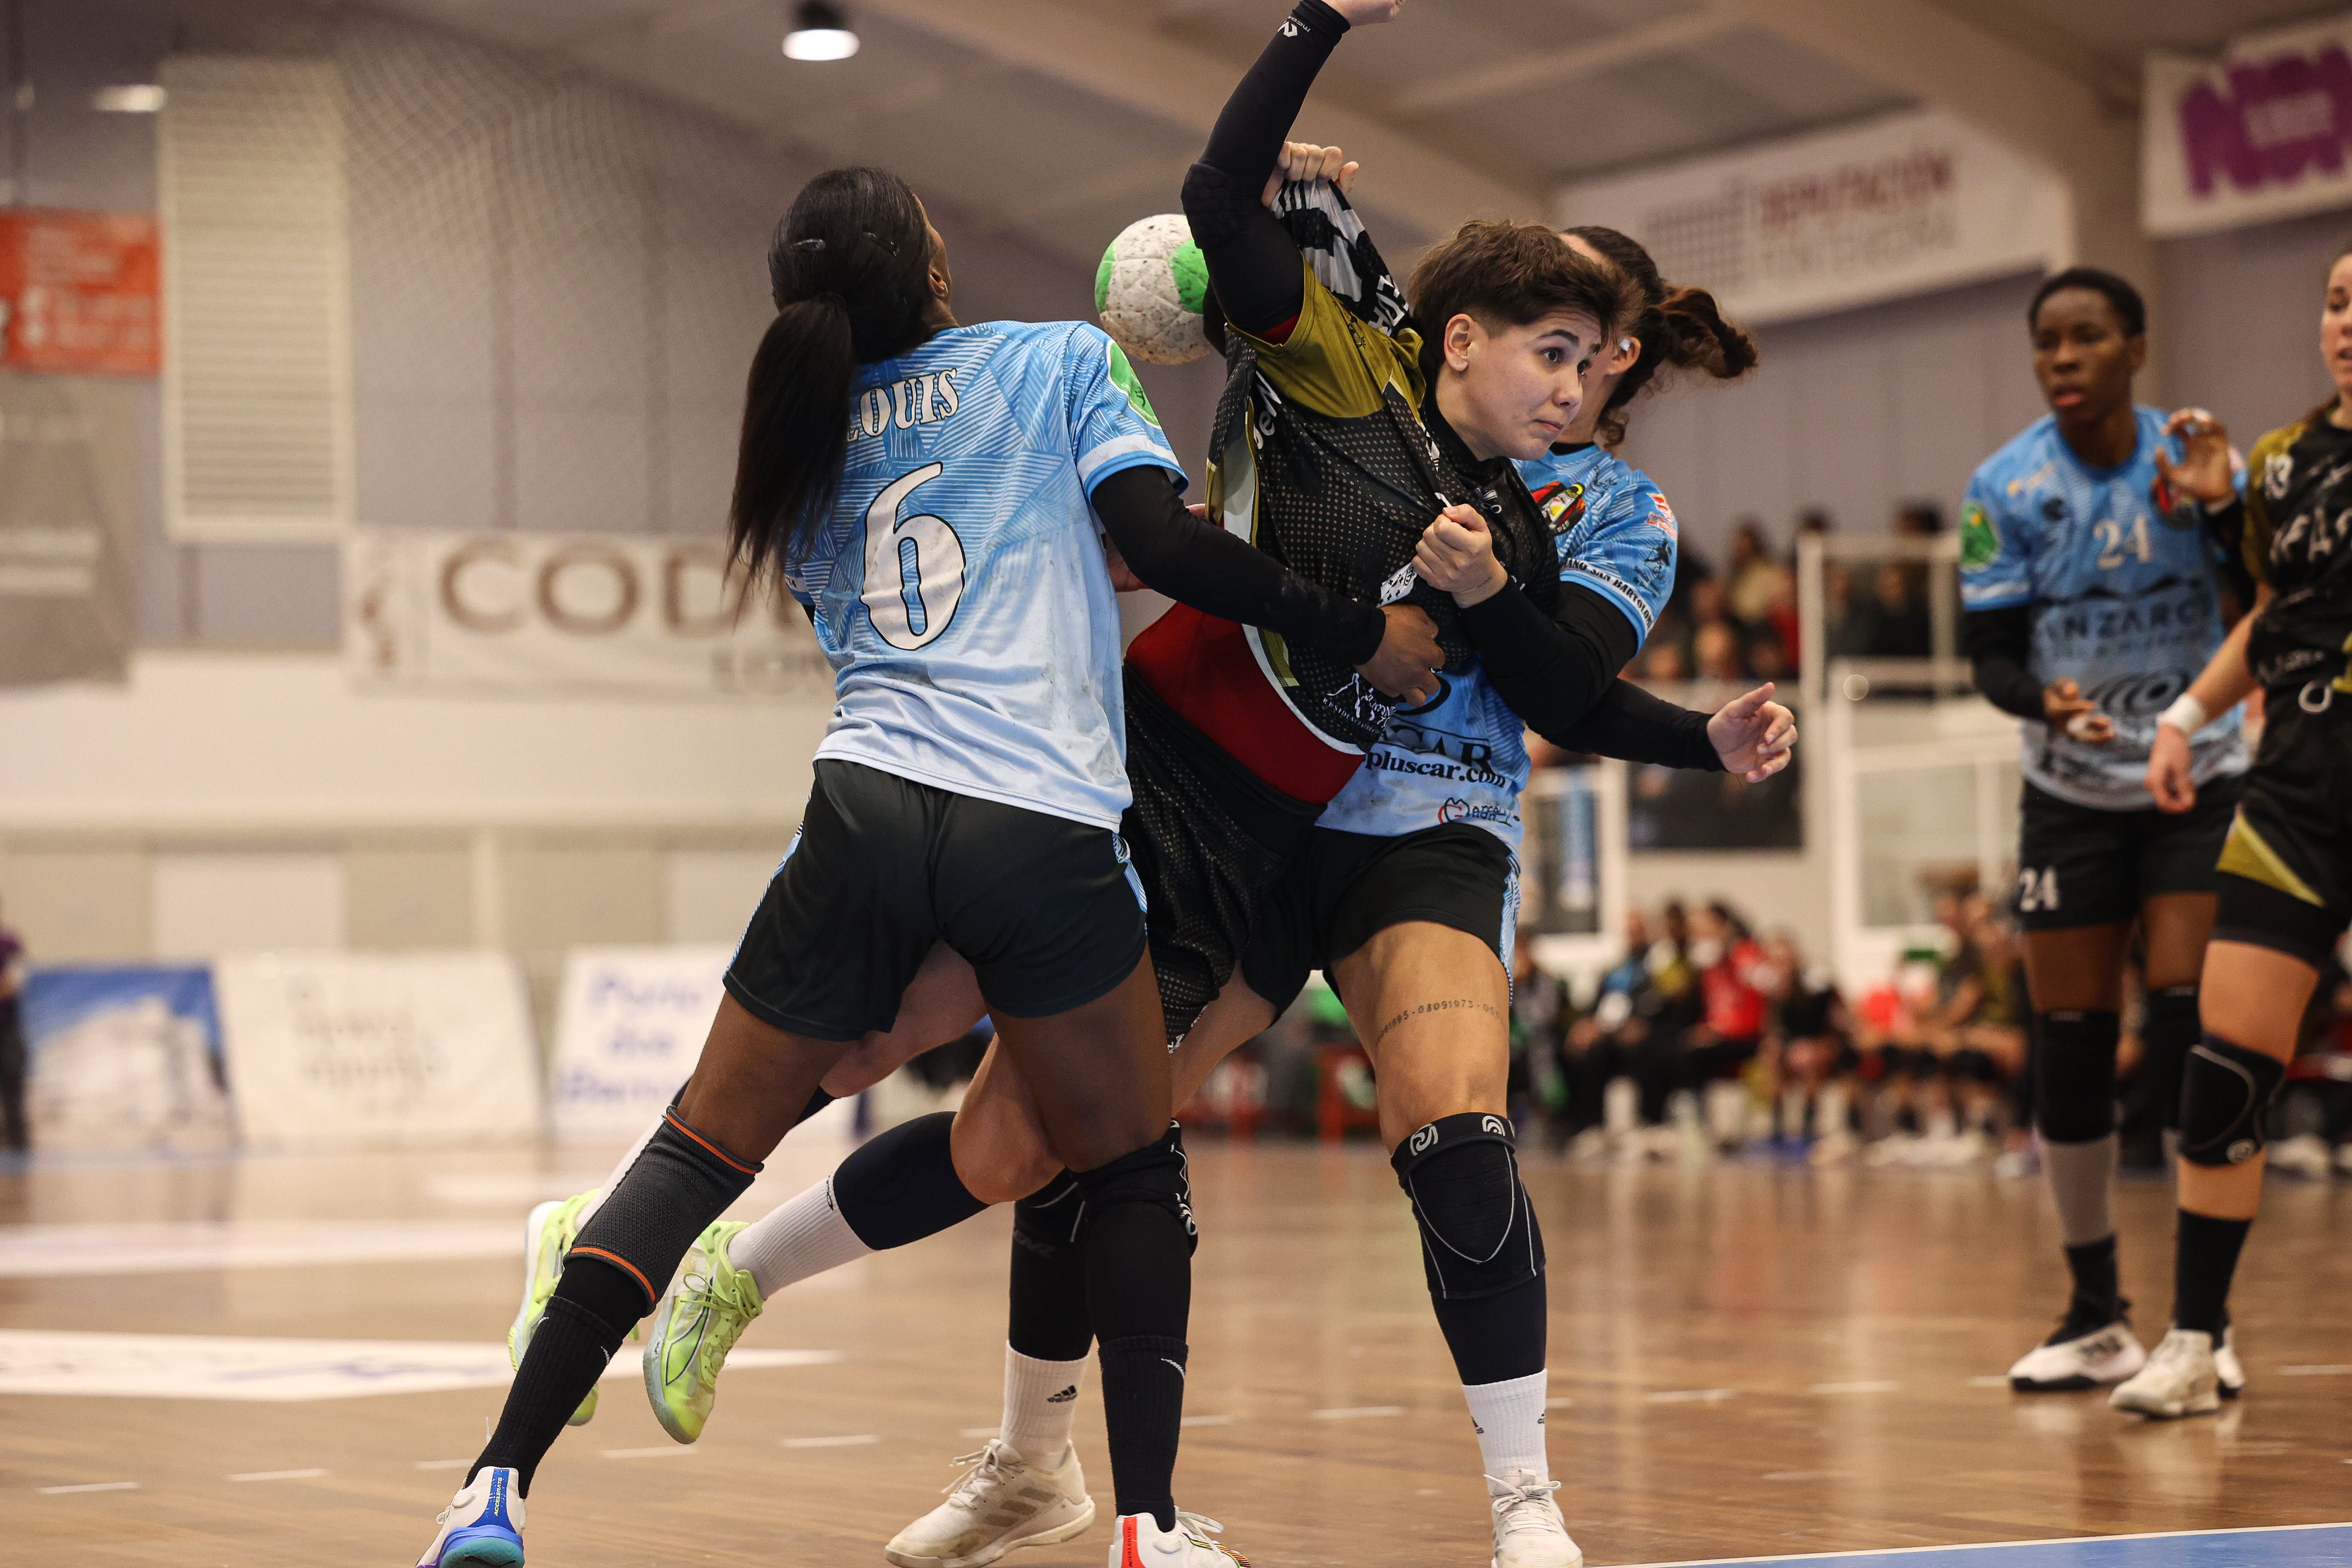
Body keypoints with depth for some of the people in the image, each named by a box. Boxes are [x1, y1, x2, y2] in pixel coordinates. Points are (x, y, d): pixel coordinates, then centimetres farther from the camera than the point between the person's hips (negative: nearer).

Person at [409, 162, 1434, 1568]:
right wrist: (1361, 634, 4)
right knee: (1134, 1177, 14)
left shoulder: (814, 438, 21)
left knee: (704, 1146, 9)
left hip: (870, 806, 3)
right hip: (1048, 829, -3)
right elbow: (1161, 539, -3)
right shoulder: (1065, 359, 9)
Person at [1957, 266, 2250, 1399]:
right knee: (2070, 1046, 1)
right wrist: (2047, 700, -30)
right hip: (2073, 796, 1)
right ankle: (2095, 1318, 13)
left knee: (2187, 1030, -13)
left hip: (2197, 781, -1)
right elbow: (1990, 655, -8)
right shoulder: (2004, 487, -8)